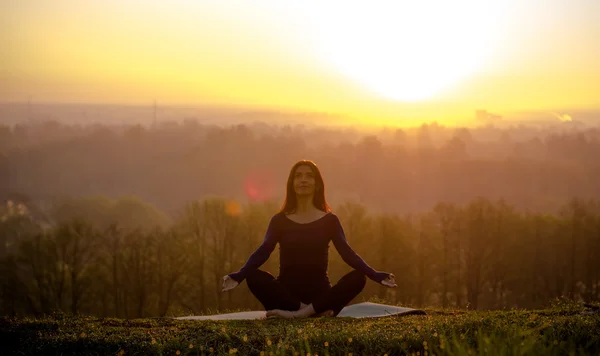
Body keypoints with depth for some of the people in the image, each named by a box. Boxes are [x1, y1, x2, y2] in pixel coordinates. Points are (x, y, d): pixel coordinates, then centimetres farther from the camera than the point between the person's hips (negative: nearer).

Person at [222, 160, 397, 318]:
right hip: (287, 291, -1)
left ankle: (297, 313, -33)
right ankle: (316, 311, -31)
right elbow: (262, 252, -5)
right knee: (255, 277, -30)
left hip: (319, 292, 1)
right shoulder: (279, 220, 7)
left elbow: (347, 253, -2)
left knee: (357, 278, -26)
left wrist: (376, 275, -19)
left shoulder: (329, 220, 8)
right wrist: (238, 276, -24)